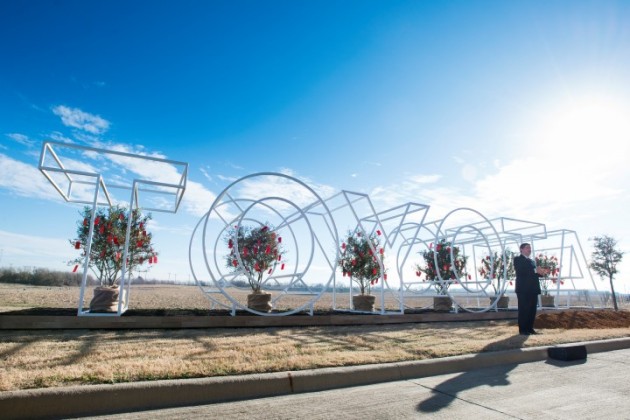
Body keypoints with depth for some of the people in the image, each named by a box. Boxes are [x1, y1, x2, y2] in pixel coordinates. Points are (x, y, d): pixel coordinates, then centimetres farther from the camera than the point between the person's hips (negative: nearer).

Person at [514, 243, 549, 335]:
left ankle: (530, 328, 12)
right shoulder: (518, 259, 0)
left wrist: (541, 272, -3)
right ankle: (522, 330, -3)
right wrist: (535, 270, -21)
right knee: (524, 310, -6)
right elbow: (520, 271, -17)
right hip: (523, 289, -7)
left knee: (532, 310, 6)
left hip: (533, 289, 7)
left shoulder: (532, 261, 24)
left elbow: (534, 274, 18)